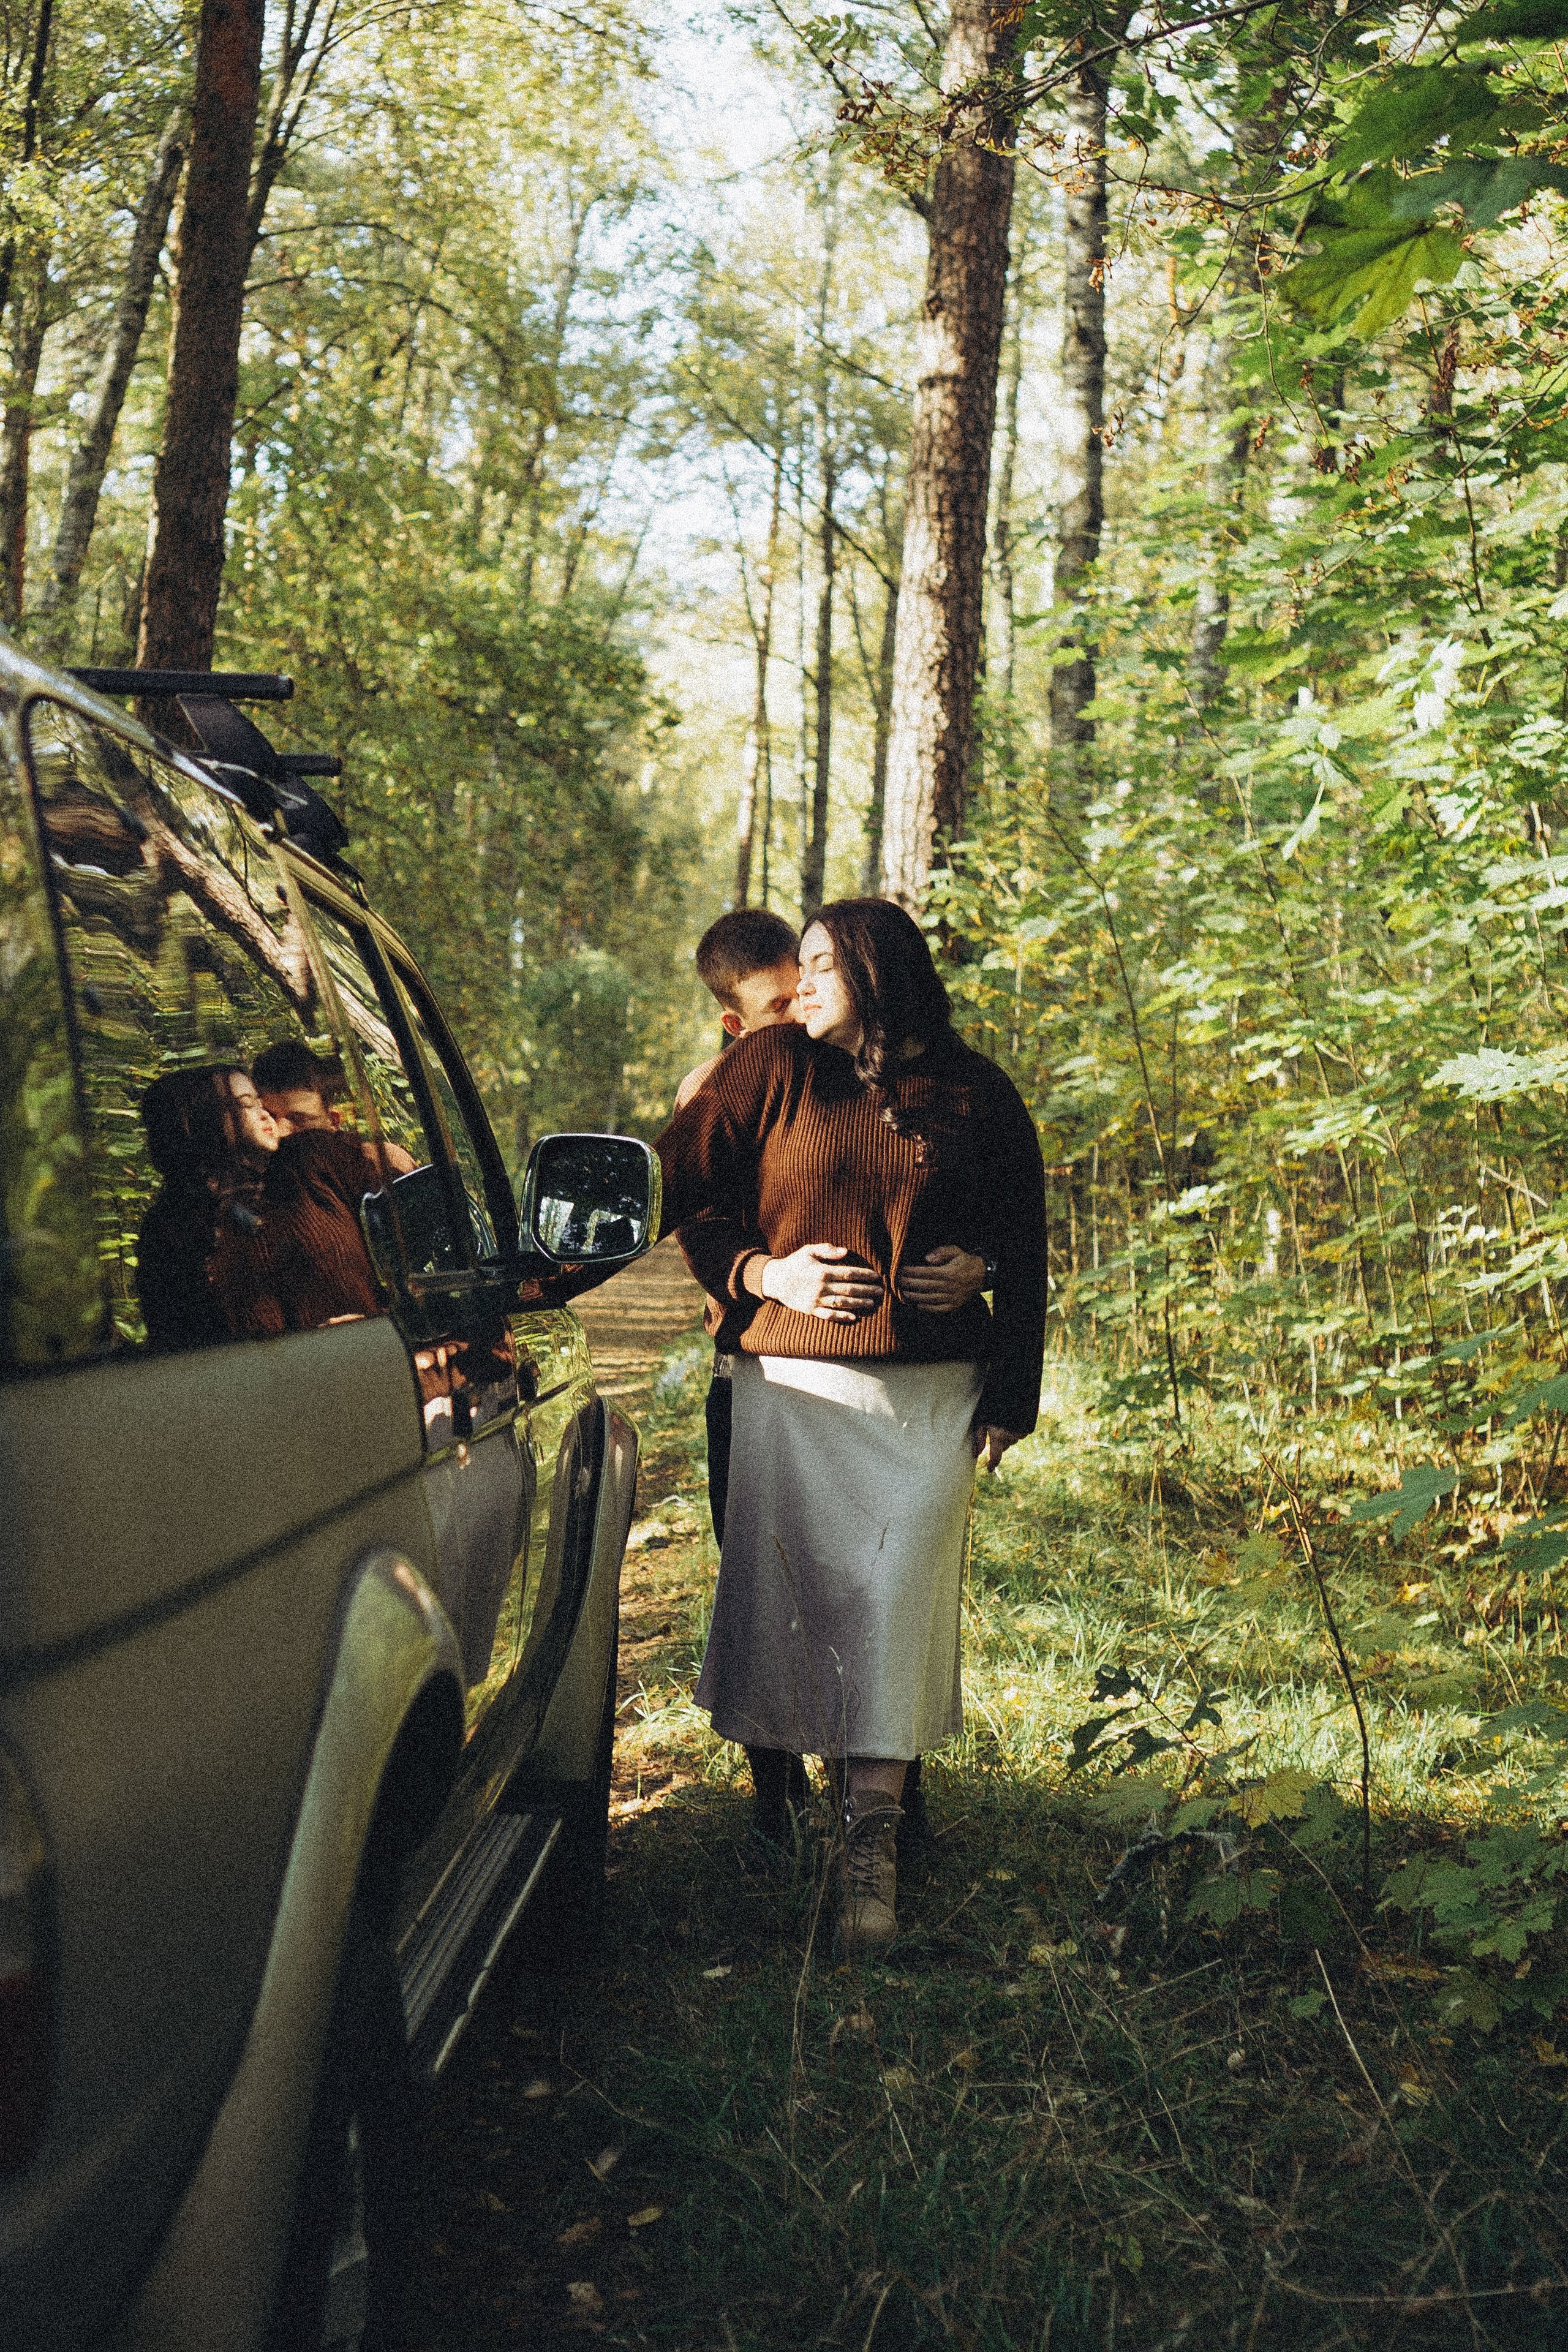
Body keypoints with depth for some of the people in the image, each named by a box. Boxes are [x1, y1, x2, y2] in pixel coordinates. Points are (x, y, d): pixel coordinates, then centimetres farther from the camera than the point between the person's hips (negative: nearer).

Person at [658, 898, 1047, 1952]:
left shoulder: (977, 1096, 6)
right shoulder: (771, 1066, 5)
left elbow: (1021, 1257, 11)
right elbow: (681, 1189, 7)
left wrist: (1010, 1399, 8)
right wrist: (762, 1273, -8)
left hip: (930, 1394, 0)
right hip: (791, 1382, 0)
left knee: (896, 1599, -6)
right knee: (793, 1588, 1)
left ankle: (872, 1845, -3)